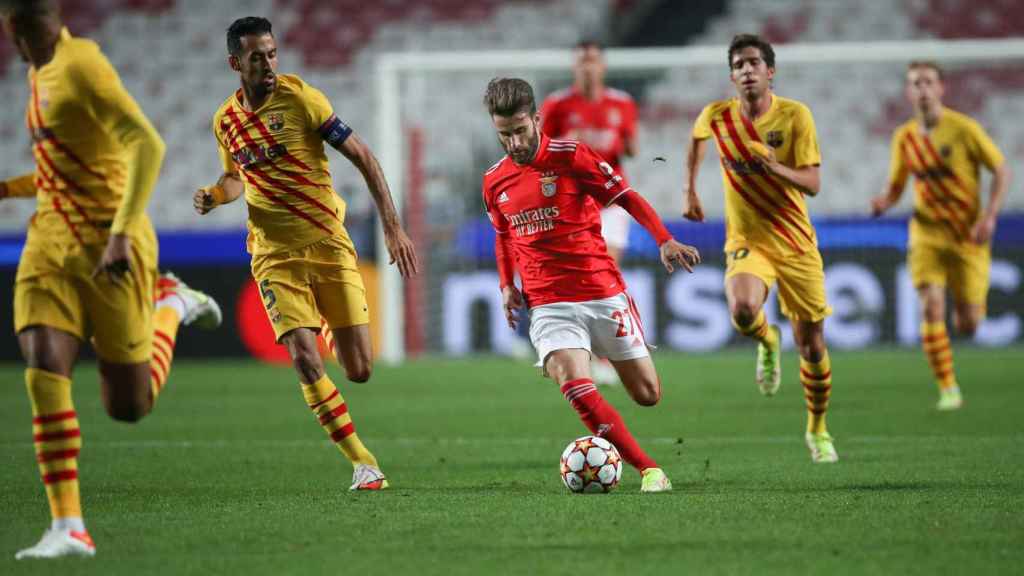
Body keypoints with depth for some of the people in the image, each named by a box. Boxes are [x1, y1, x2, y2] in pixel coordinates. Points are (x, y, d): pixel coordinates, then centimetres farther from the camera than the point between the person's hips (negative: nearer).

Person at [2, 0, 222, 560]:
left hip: (109, 246, -7)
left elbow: (146, 145, -24)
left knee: (129, 406, 3)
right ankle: (68, 527, -12)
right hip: (51, 242, 7)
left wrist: (121, 233, -31)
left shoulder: (79, 64, -15)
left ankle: (171, 303, 30)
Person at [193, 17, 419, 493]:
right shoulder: (225, 122, 5)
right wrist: (214, 195, 1)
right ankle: (362, 463, -5)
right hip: (275, 254, 2)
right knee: (304, 359, -18)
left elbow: (361, 156, -6)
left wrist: (393, 227, -12)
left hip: (329, 243, -2)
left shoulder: (299, 98, -8)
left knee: (359, 371, -3)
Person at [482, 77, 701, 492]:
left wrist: (665, 241, -16)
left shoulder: (571, 156, -6)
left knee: (648, 395, 2)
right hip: (549, 304, 1)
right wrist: (507, 285, 11)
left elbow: (629, 198, -4)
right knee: (576, 388, -24)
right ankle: (649, 469, -17)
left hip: (603, 292, -1)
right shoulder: (495, 181, 6)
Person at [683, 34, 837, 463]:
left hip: (796, 243, 0)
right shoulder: (716, 117, -5)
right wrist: (689, 191, 15)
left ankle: (818, 430, 29)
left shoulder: (795, 116, -11)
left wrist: (773, 166, -30)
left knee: (811, 346, 5)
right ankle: (768, 343, 6)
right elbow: (697, 138, 21)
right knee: (743, 311, -31)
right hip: (746, 240, 0)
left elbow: (812, 184, -13)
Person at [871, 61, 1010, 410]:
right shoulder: (904, 137, 3)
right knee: (931, 308, -18)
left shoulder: (964, 129, -9)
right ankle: (948, 390, -11)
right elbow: (896, 187, 14)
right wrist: (884, 202, -9)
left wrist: (990, 217, -15)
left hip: (968, 237, -2)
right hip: (927, 234, 2)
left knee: (967, 326, 0)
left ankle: (968, 308, 40)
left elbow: (1001, 171, -4)